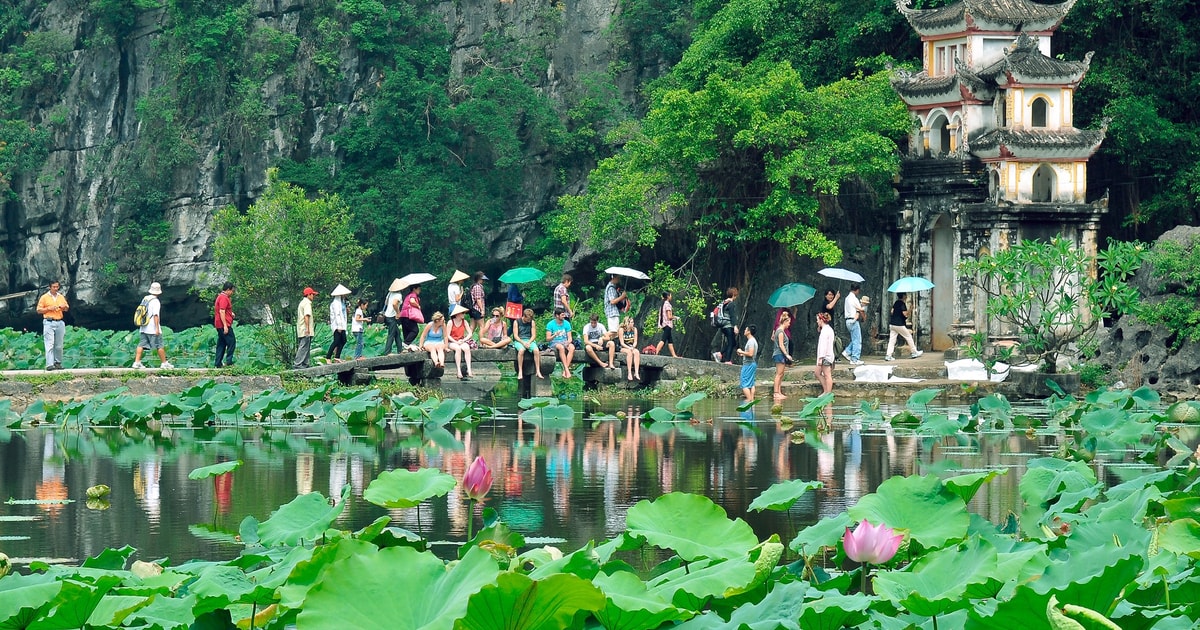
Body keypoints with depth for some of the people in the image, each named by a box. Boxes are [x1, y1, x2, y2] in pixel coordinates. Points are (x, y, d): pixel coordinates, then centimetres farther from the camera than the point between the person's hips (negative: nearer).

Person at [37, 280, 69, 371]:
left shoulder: (61, 297, 13)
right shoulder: (44, 297, 1)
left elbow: (66, 308, 20)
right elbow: (39, 310, 1)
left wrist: (64, 307, -3)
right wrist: (49, 308, -13)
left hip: (59, 322, 4)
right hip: (49, 323, -4)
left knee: (59, 345, 6)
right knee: (49, 344, -11)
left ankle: (58, 362, 14)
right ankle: (49, 364, -16)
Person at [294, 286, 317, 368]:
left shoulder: (302, 302, 22)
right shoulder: (307, 303, -10)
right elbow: (306, 316, -22)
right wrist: (307, 328, -26)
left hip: (301, 331, 10)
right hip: (305, 330, -10)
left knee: (305, 347, 12)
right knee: (304, 347, -12)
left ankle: (304, 364, 13)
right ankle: (297, 364, -17)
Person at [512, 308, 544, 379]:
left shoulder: (532, 322, 9)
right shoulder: (516, 322, 1)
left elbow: (533, 335, 7)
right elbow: (515, 336, -4)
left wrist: (529, 342, -12)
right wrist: (523, 343, -17)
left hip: (529, 340, 2)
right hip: (519, 341, -2)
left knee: (536, 350, -29)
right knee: (521, 350, -37)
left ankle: (538, 371, -26)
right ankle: (520, 372, -32)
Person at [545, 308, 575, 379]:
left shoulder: (567, 323, 7)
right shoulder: (550, 324, -3)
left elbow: (569, 337, 6)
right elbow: (547, 339, -6)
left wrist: (568, 342, -18)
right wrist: (554, 335, -26)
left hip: (565, 342, 3)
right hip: (554, 343, -3)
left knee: (572, 347, -31)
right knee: (561, 347, -38)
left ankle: (564, 370, -35)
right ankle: (567, 369, -40)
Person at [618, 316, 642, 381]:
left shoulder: (634, 329, 5)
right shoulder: (622, 330, -6)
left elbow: (635, 342, 3)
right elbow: (622, 343, -10)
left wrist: (633, 347, -17)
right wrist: (629, 348, -23)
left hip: (632, 347, 3)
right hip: (623, 348, -3)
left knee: (637, 352, -30)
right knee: (629, 352, -36)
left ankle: (636, 372, -40)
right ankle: (629, 373, -41)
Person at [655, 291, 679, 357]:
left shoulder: (663, 304, 15)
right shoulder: (667, 304, -12)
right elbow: (669, 316, -17)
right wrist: (674, 317, 3)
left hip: (664, 324, 10)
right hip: (667, 324, -10)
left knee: (670, 340, 11)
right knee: (663, 339, -13)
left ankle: (674, 355, 13)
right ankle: (656, 353, -23)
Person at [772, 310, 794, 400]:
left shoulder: (780, 330, 16)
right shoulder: (781, 331, -13)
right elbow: (781, 345, -17)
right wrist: (787, 355, -19)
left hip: (781, 355, 10)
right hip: (780, 354, -10)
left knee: (780, 375, 8)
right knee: (779, 374, -10)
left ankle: (779, 392, 7)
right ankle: (776, 393, -12)